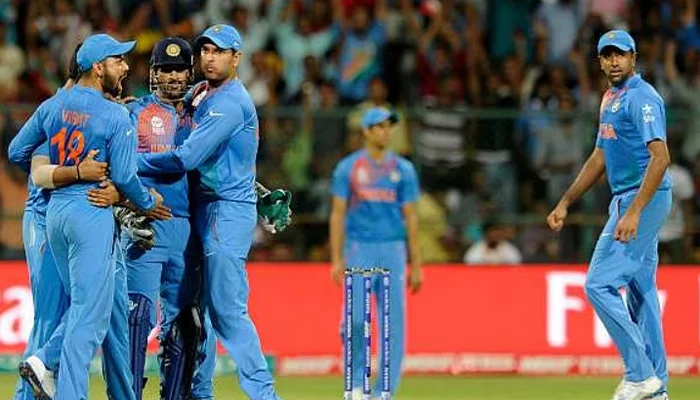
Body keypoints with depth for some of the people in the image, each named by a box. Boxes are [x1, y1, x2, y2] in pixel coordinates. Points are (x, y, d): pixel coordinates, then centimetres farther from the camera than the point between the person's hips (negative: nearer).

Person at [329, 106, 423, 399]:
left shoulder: (403, 169, 8)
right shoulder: (348, 168, 4)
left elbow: (410, 218, 8)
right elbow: (338, 214, 3)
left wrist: (416, 265, 4)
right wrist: (336, 259, -6)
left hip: (393, 253, 2)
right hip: (358, 252, -2)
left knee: (394, 323, -2)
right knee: (356, 318, -12)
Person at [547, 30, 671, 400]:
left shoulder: (642, 98, -15)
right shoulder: (610, 99, 17)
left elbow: (660, 157, -24)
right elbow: (600, 159, 26)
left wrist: (633, 213, -31)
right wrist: (565, 203, 24)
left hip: (644, 199, -10)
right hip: (627, 200, 10)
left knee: (599, 285, -13)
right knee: (640, 290, 10)